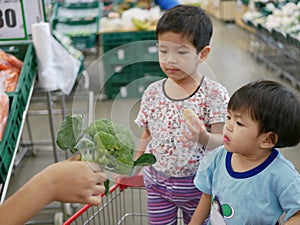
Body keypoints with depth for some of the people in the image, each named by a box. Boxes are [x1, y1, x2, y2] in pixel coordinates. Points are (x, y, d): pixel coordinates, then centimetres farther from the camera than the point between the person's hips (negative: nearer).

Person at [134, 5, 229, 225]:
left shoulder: (214, 93, -14)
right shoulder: (153, 92, -4)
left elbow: (222, 140, -15)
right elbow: (146, 136, 7)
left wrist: (204, 137, -35)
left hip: (195, 183, -2)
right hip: (156, 180, 3)